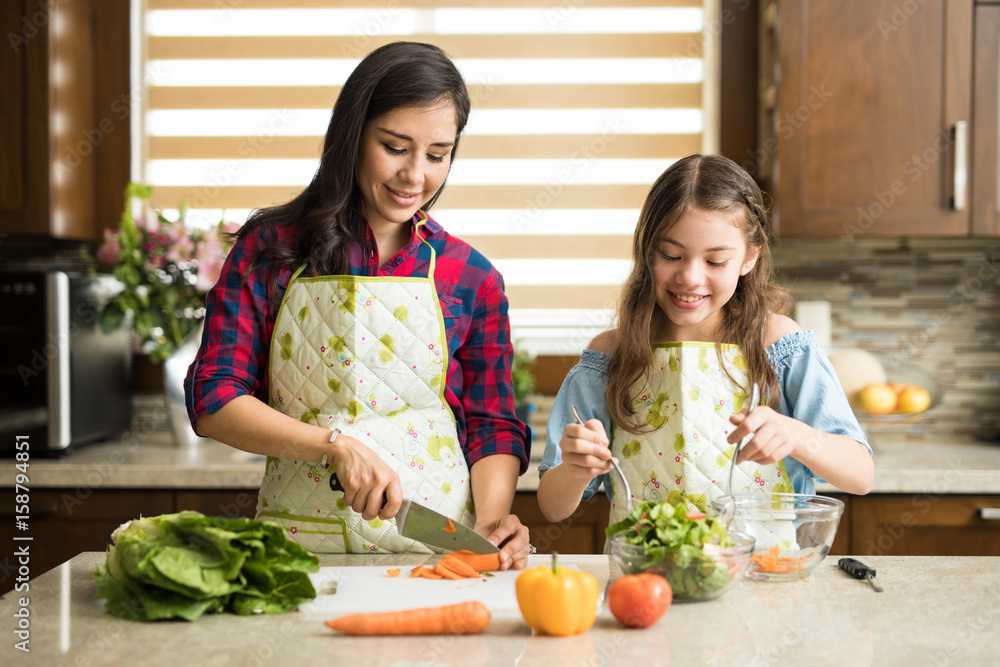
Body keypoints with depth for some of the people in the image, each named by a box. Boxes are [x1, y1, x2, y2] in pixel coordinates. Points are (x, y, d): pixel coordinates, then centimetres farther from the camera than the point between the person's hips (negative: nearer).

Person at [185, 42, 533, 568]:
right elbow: (213, 398, -1)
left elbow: (492, 425, 9)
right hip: (299, 540, -1)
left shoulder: (471, 278, 5)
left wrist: (491, 519, -10)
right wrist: (335, 444, -14)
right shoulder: (268, 248, 3)